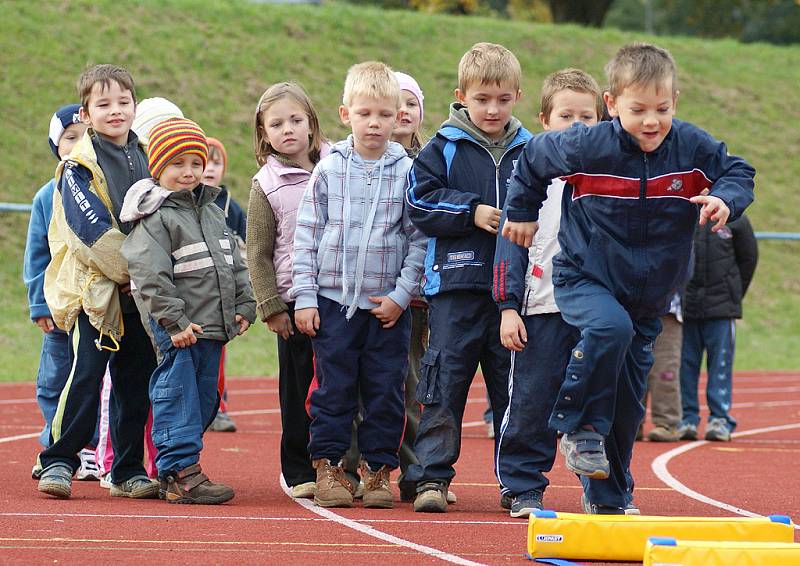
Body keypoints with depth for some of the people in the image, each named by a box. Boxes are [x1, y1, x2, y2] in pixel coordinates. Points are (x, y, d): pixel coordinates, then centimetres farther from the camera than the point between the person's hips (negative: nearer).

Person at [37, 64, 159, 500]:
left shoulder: (146, 160, 12)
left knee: (136, 382, 7)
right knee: (86, 375, -11)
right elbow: (90, 227, -16)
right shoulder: (79, 165, -7)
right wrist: (130, 269, -17)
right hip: (92, 288, -6)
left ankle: (128, 470, 14)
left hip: (140, 292, 6)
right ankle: (58, 461, -3)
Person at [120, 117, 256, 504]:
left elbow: (235, 263, 22)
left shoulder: (212, 212, 17)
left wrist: (244, 306, 11)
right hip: (177, 330, -8)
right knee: (178, 394, -9)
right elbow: (150, 276, -16)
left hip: (212, 326, 8)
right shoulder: (154, 218, -9)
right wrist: (174, 320, -20)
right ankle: (181, 471, -11)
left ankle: (171, 472, 20)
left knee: (204, 396, 11)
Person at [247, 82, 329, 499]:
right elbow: (258, 254, 0)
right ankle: (300, 472, 11)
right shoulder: (267, 185, 0)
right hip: (295, 301, -2)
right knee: (299, 388, 2)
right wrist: (270, 307, -6)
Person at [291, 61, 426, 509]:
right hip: (333, 300, 0)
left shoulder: (407, 171, 0)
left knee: (386, 391, 3)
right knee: (334, 389, 2)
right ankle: (329, 466, 9)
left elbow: (419, 238, 1)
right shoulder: (329, 169, 2)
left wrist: (401, 295, -6)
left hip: (388, 305, 0)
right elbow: (307, 233, 4)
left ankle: (378, 468, 12)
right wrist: (304, 296, -1)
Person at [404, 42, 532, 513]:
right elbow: (420, 201, -3)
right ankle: (432, 477, 1)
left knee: (514, 385, 6)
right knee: (445, 381, -3)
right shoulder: (445, 149, 2)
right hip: (457, 283, -2)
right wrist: (471, 213, -12)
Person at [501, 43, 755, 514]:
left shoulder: (693, 147, -11)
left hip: (649, 294, 4)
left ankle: (608, 497, 25)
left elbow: (739, 173, 3)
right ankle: (580, 427, -18)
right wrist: (523, 212, 12)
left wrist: (726, 199, -19)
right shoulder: (586, 147, -17)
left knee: (628, 401, 9)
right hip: (584, 279, -4)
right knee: (609, 328, -37)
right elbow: (533, 160, 1)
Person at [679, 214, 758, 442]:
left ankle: (720, 419, 3)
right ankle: (687, 418, 9)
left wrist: (734, 293, 11)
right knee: (685, 363, 3)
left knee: (721, 363, -1)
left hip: (721, 305, -1)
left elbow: (749, 258, 11)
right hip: (685, 306, 1)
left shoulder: (735, 219, 1)